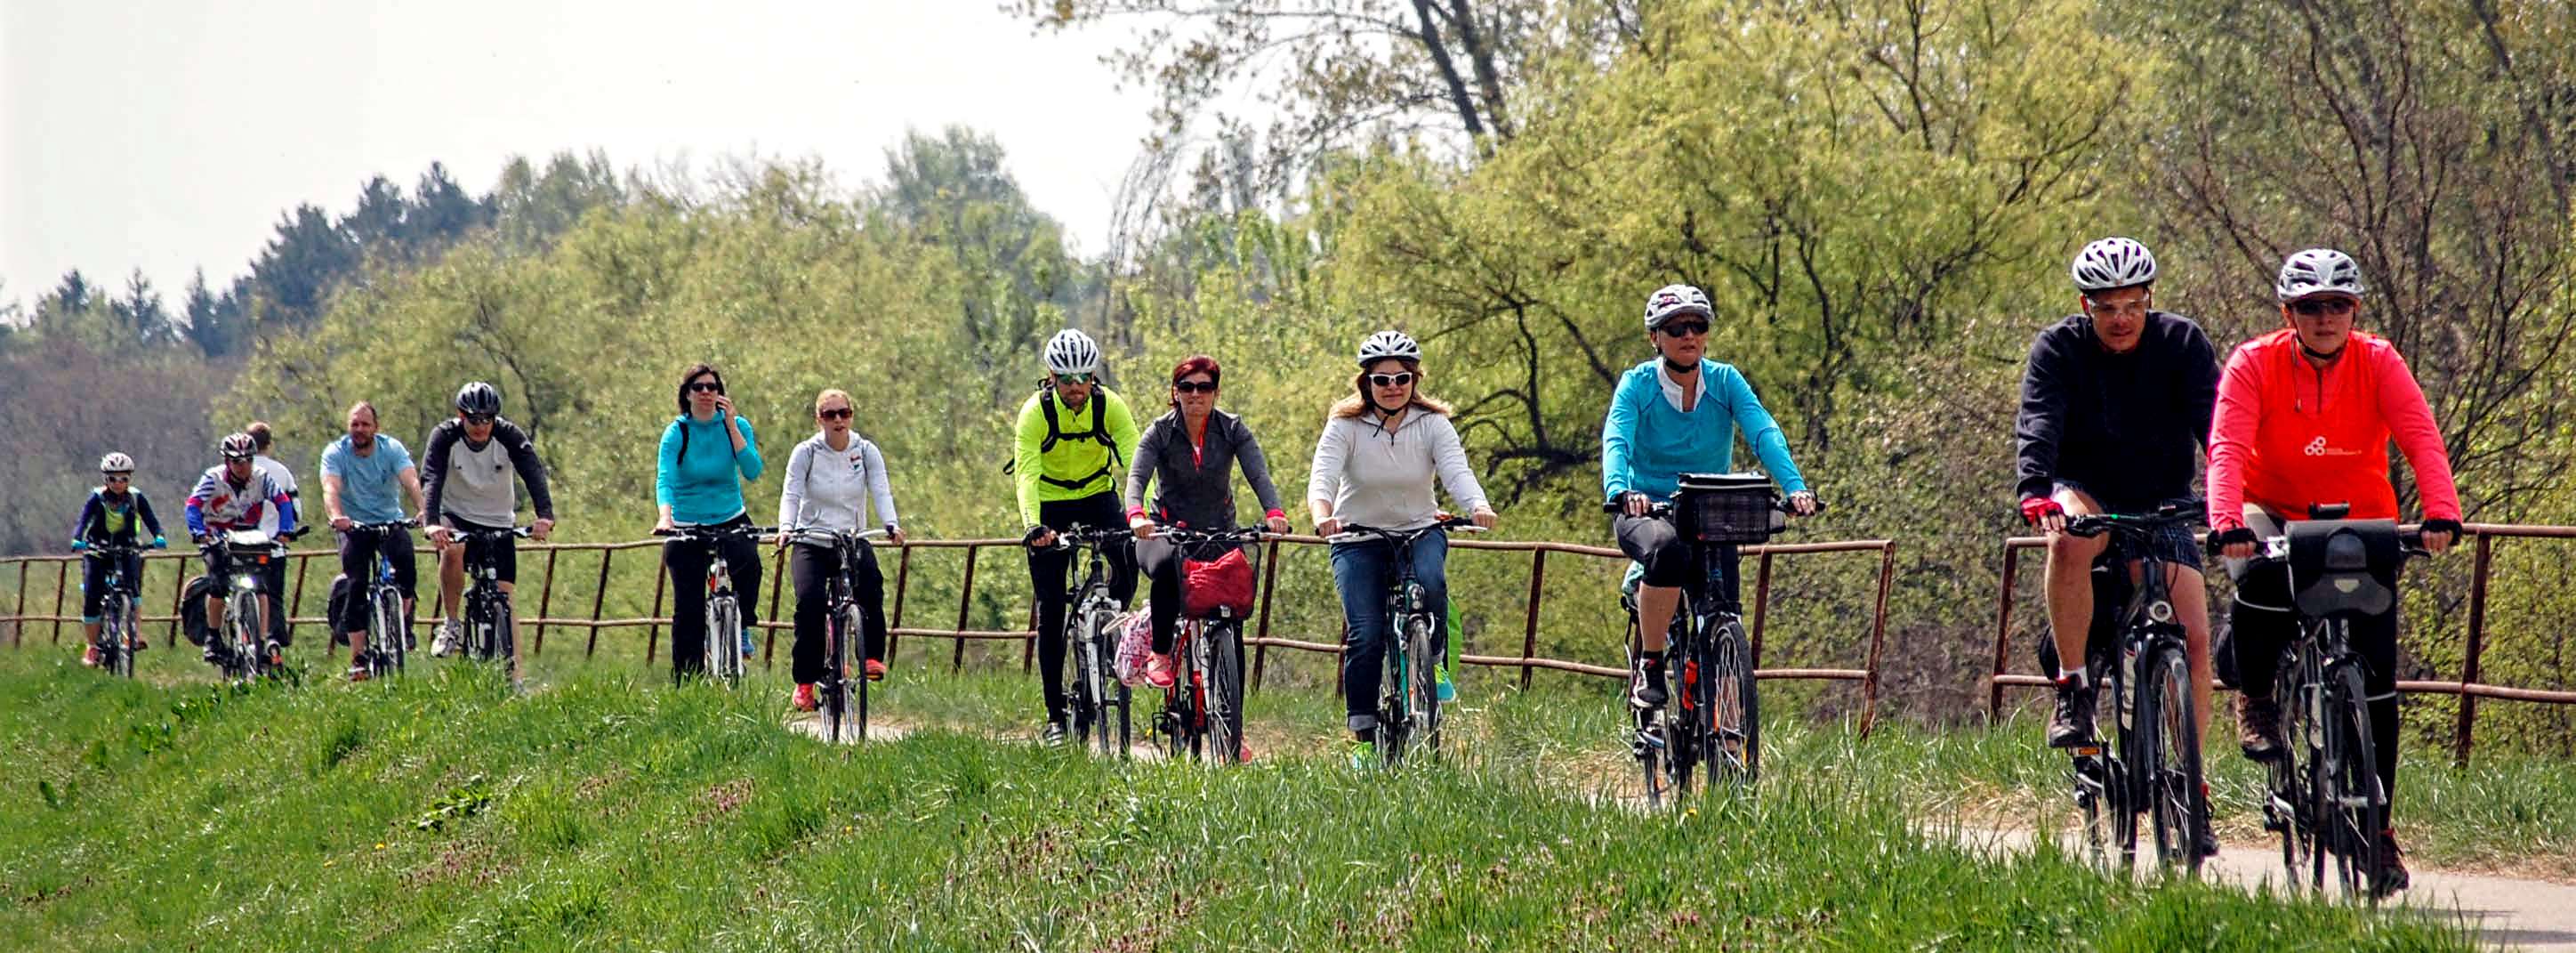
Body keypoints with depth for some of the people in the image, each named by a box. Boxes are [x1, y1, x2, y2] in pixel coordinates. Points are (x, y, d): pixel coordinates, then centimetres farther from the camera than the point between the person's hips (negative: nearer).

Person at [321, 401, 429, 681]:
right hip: (354, 525, 0)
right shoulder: (335, 453, -9)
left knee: (404, 554, -31)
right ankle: (358, 659, -7)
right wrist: (336, 516, -48)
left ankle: (403, 622, -14)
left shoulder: (392, 449, -8)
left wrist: (424, 510, -44)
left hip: (390, 521, 0)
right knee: (356, 588, -13)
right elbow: (331, 488, -26)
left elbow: (411, 481, -24)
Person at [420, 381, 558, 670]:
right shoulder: (445, 436, -19)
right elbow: (431, 479, -31)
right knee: (451, 550, -35)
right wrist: (432, 522, -49)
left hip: (499, 523, 1)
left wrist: (545, 515, -47)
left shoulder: (509, 436, -17)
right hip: (457, 517, -1)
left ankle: (514, 675, -1)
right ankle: (451, 624, -17)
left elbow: (534, 473, -29)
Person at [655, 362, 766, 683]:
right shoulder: (676, 433, -8)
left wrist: (731, 425, -18)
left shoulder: (736, 425, -2)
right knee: (688, 610, -5)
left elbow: (752, 470, -15)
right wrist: (665, 516, -41)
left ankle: (741, 626, -8)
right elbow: (664, 478, -22)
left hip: (731, 521, 1)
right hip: (687, 527, -1)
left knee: (747, 561, -32)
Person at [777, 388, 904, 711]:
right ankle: (805, 681, -14)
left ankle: (873, 656, -23)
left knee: (870, 581, -32)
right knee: (810, 601, -25)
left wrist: (891, 524, -30)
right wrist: (786, 527, -33)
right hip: (811, 540, -1)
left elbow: (881, 491, -10)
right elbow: (790, 493, -13)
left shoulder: (866, 452, 1)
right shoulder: (805, 453, -3)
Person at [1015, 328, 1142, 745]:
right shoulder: (1035, 412, -23)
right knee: (1050, 612, -4)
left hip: (1097, 496, 2)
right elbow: (1026, 473, -32)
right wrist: (1033, 525, -49)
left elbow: (1135, 460, -28)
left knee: (1128, 561, -28)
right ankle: (1055, 716, 2)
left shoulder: (1110, 406, -19)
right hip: (1050, 505, -1)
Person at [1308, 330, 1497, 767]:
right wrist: (1323, 514, -44)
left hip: (1420, 530, 1)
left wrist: (1478, 507, -42)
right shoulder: (1345, 425, -8)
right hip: (1359, 536, -1)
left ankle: (1434, 661, -8)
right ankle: (1364, 737, -5)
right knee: (1365, 634, -16)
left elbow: (1457, 472, -20)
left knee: (1431, 582, -34)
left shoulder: (1432, 424, -6)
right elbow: (1322, 476, -22)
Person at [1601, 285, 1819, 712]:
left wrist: (1795, 486, -36)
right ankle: (1648, 667, -23)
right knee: (1669, 549, -38)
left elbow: (1764, 433, -17)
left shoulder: (1725, 381, -3)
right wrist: (1620, 491, -46)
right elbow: (1616, 441, -24)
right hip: (1647, 511, -3)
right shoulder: (1637, 384, -8)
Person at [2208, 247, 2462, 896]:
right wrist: (2226, 522, -46)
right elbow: (2228, 449, -27)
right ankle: (2255, 699, -8)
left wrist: (2442, 514, -41)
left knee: (2376, 683, -6)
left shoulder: (2378, 362, -12)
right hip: (2276, 516, -1)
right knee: (2260, 577, -37)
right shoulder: (2254, 365, -15)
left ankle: (2379, 830, 4)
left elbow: (2421, 439, -24)